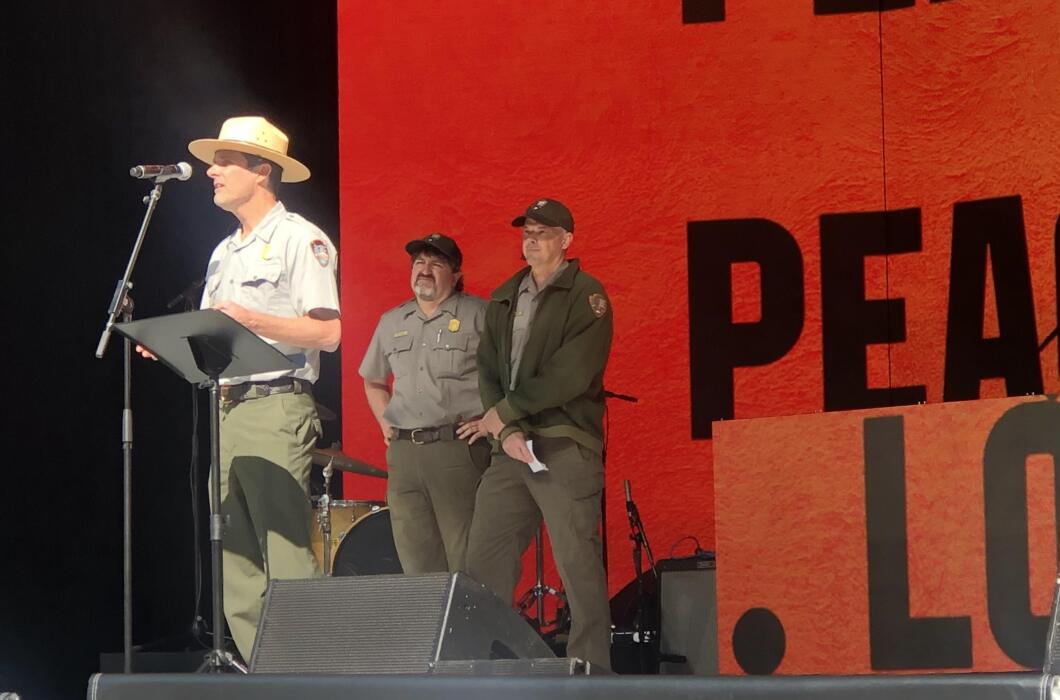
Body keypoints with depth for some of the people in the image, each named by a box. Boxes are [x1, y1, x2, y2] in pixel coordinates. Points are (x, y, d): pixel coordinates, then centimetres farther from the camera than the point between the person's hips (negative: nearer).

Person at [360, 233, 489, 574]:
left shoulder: (479, 315, 0)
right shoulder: (391, 322, 18)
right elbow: (373, 381, 32)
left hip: (459, 448, -6)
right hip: (403, 453, 6)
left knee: (468, 566, -9)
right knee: (416, 566, 6)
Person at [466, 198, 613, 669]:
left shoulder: (585, 295, -1)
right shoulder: (503, 299, 19)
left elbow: (572, 375, -12)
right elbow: (488, 371, 11)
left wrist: (504, 413, -7)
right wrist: (506, 432, -6)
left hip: (565, 447, -6)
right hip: (511, 451, 6)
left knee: (578, 565, -8)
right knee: (483, 562, 3)